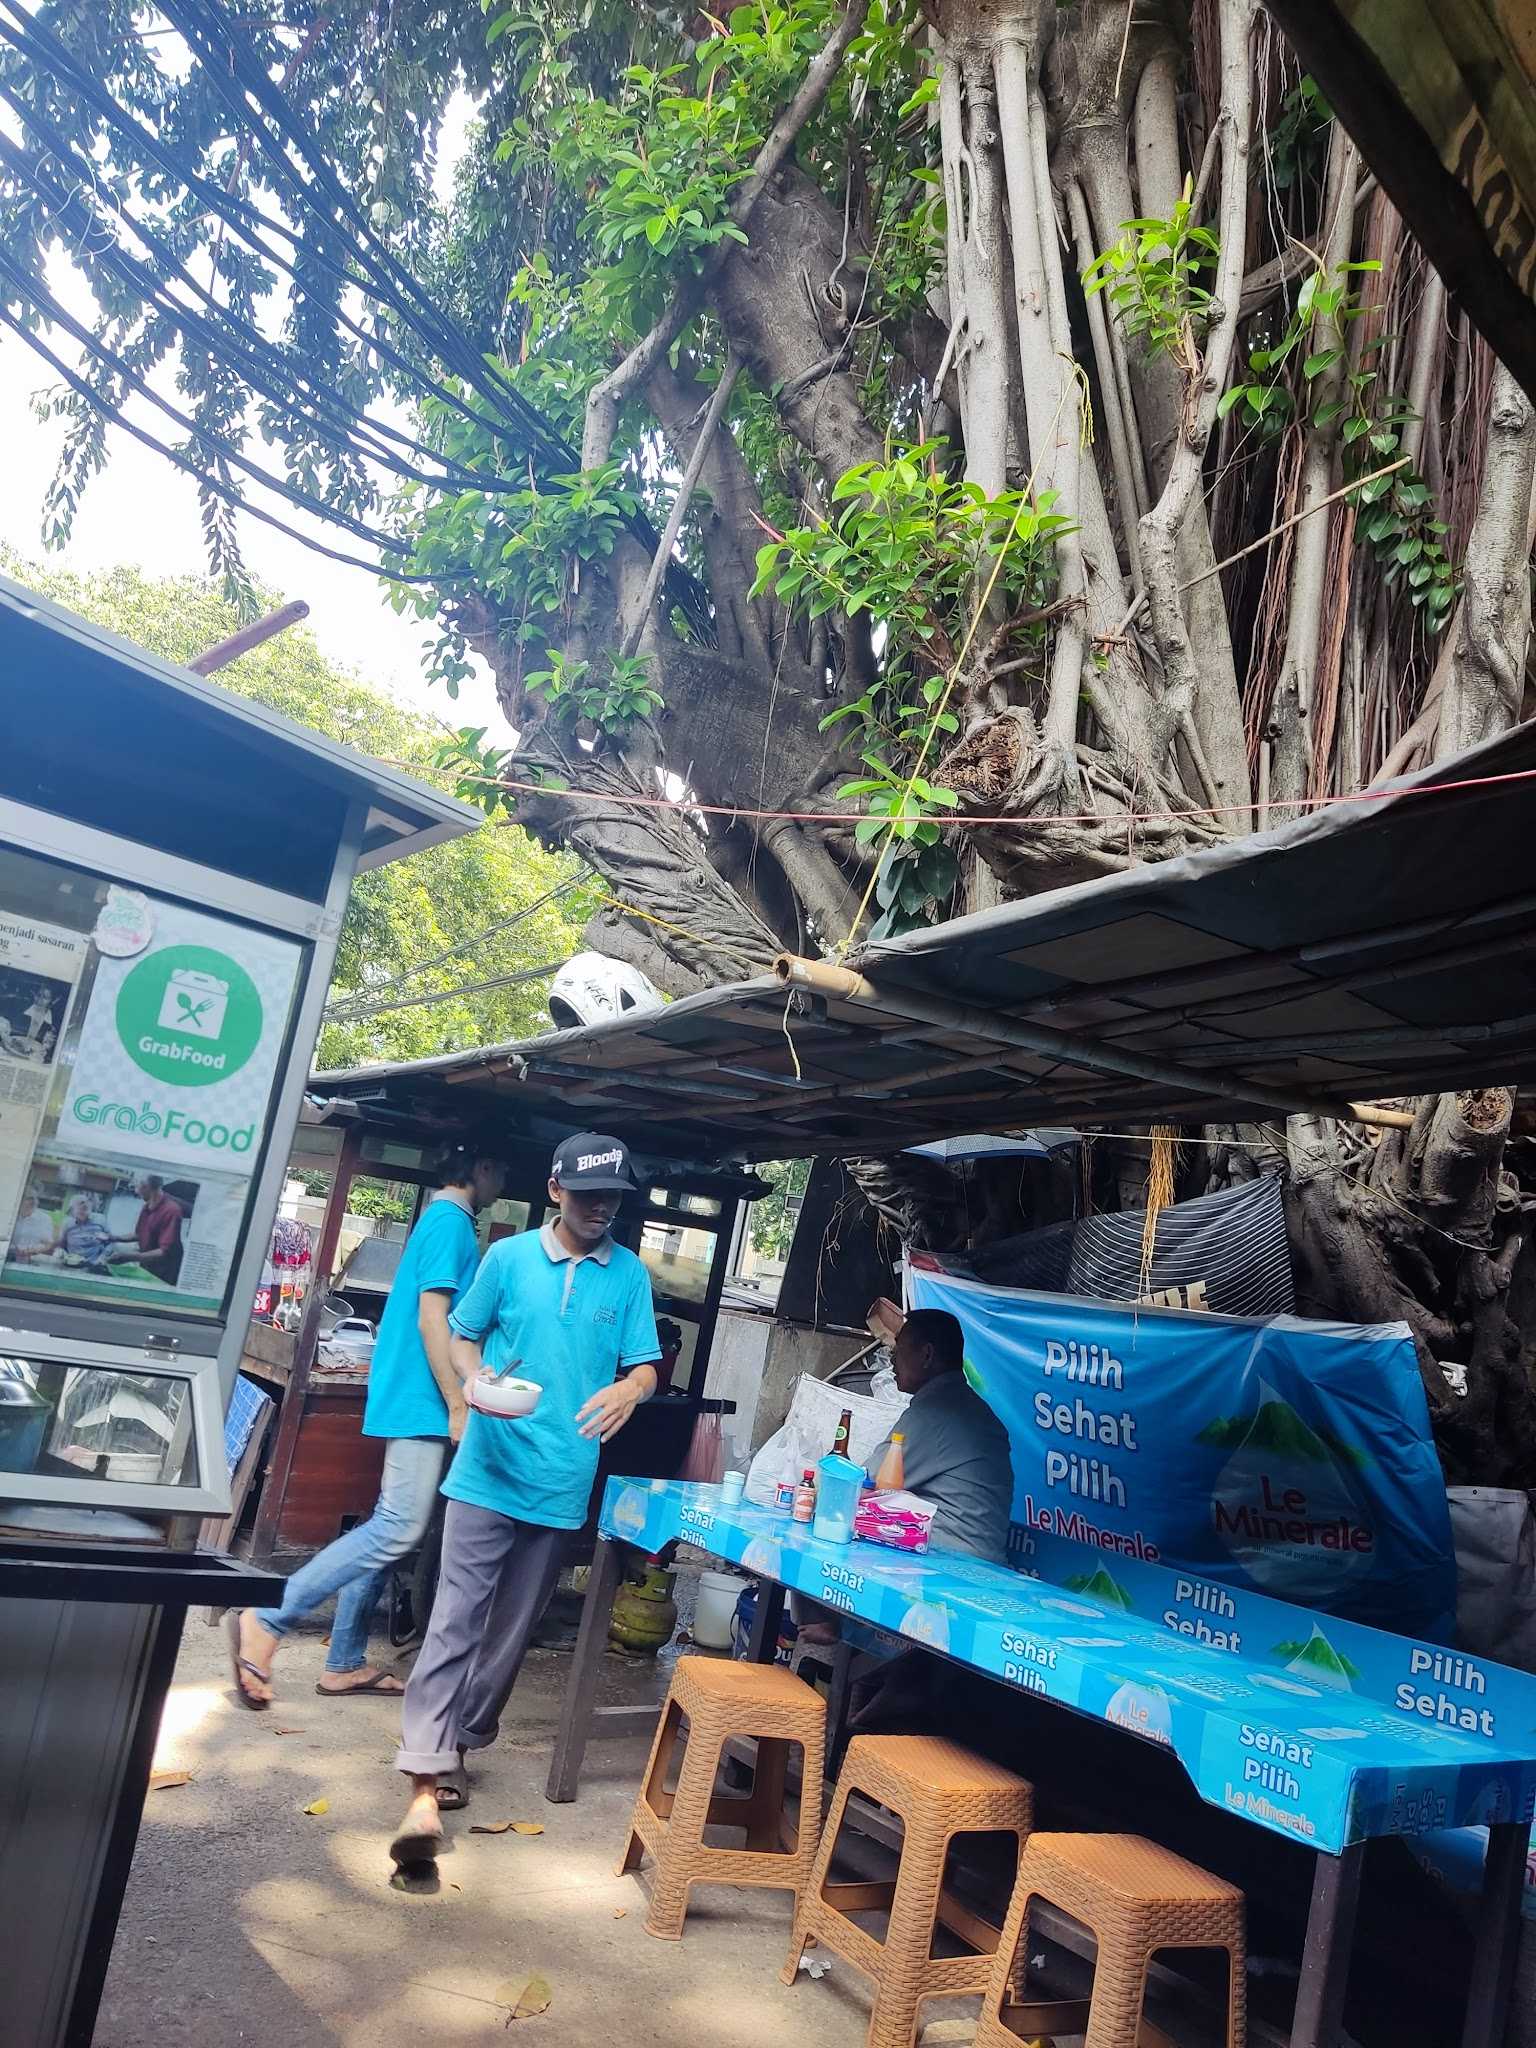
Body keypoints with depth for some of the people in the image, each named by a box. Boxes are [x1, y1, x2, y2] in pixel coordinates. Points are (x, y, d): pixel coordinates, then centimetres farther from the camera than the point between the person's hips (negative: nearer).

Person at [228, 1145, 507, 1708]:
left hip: (411, 1402, 10)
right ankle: (265, 1621, -10)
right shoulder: (452, 1220, -13)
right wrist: (457, 1408, -17)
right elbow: (432, 1320, -18)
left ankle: (345, 1665, 16)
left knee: (387, 1530, 11)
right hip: (422, 1402, -10)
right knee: (399, 1530, -13)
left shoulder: (440, 1218, 17)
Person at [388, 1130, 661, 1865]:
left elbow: (646, 1366, 0)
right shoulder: (508, 1257, -2)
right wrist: (479, 1380, -13)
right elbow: (463, 1334, 8)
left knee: (512, 1630, 15)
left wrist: (628, 1389, -23)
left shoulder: (630, 1275, 1)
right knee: (455, 1621, -7)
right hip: (489, 1470, -2)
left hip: (562, 1482, 2)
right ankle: (426, 1784, -5)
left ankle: (457, 1744, 34)